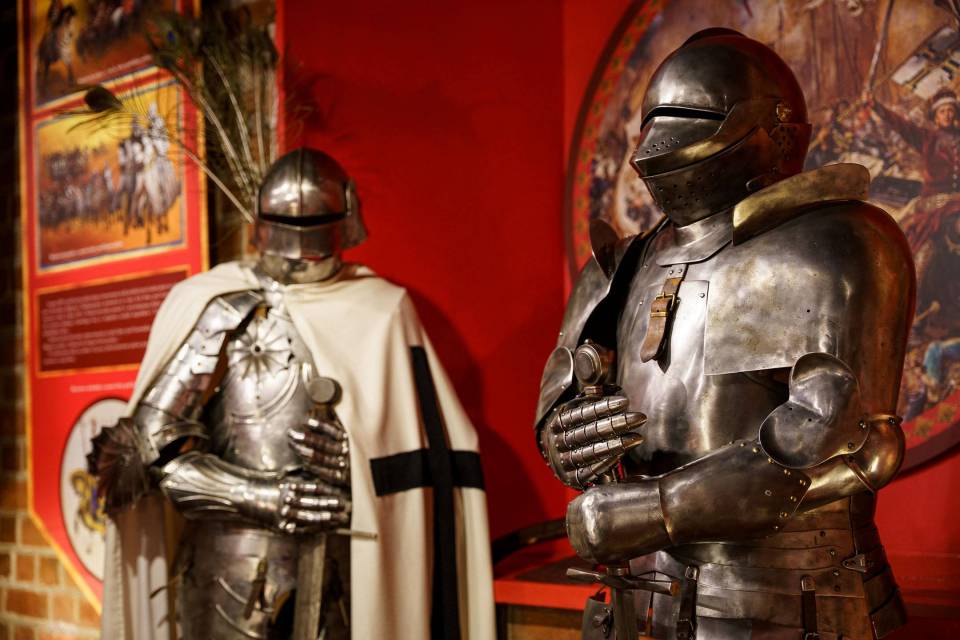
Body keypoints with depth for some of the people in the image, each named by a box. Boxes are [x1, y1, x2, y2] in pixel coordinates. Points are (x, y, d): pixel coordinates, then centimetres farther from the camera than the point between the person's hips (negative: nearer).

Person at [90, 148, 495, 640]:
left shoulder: (379, 311, 4)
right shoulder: (221, 311, -1)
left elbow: (434, 451, 3)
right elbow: (154, 446, -5)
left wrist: (357, 469, -14)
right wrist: (259, 496, -14)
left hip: (344, 573, 2)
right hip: (234, 572, -1)